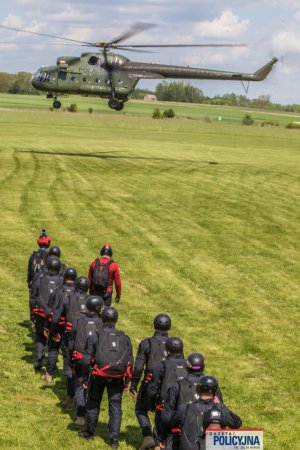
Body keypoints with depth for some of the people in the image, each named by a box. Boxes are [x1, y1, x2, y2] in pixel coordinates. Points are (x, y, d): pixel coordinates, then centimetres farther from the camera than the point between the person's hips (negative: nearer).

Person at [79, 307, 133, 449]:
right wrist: (127, 381, 12)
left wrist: (84, 377, 2)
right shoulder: (124, 338, 4)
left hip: (99, 376, -2)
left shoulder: (95, 337, -5)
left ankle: (89, 432, 28)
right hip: (118, 378, 2)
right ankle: (114, 438, 3)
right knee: (115, 406, 7)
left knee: (93, 403, 16)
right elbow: (130, 361, 5)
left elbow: (86, 359, -6)